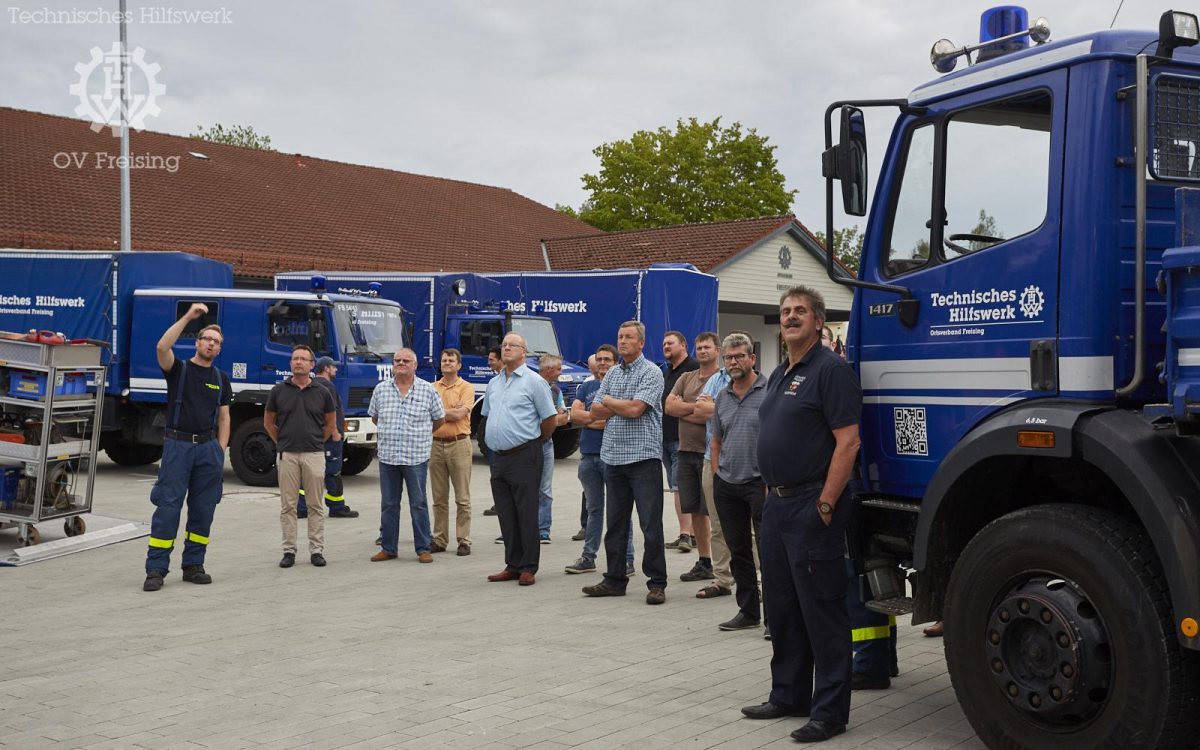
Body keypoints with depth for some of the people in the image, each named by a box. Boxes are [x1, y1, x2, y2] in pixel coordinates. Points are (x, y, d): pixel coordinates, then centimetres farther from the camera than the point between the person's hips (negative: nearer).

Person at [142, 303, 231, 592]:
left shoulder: (220, 379, 14)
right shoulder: (178, 369, 3)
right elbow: (162, 347, -19)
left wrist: (221, 450, 4)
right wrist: (187, 317, -20)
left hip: (208, 446, 4)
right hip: (177, 444, -4)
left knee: (203, 509, 6)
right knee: (167, 508, -7)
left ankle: (193, 565, 16)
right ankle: (156, 570, -5)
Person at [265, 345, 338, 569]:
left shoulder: (322, 393, 3)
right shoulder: (279, 391, 3)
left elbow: (331, 422, 15)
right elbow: (268, 422, 13)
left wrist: (317, 441, 11)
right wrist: (282, 442, 11)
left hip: (314, 454, 0)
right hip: (287, 455, 0)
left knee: (316, 506, 4)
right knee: (288, 506, 4)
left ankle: (317, 550, 10)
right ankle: (289, 551, 11)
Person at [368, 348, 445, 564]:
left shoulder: (428, 390, 0)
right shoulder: (381, 389, 7)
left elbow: (439, 419, 10)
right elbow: (375, 417, 20)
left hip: (416, 457, -2)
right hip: (387, 455, 3)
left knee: (418, 504, 2)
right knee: (388, 504, 8)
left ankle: (423, 548, 9)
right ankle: (388, 548, 17)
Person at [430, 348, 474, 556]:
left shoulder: (466, 387, 0)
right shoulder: (432, 388, 11)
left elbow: (460, 414, -13)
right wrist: (452, 410, -9)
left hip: (459, 444, -4)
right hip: (436, 444, 4)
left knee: (462, 498, 0)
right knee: (439, 498, 9)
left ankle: (464, 541, 5)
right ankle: (440, 540, 16)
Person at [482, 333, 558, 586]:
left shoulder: (533, 381, -4)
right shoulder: (493, 383, 15)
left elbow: (550, 419, -3)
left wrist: (536, 441, 7)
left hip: (524, 456, -6)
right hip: (498, 457, 7)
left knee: (526, 515, -3)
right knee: (506, 516, 9)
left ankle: (528, 568, 3)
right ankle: (513, 566, 17)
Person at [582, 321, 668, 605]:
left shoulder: (651, 372, -5)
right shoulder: (611, 374, 16)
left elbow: (635, 408, -17)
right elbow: (596, 411, 10)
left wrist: (609, 401, 0)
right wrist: (622, 406, -6)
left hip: (643, 456, -6)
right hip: (613, 456, 7)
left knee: (651, 524, -4)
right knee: (616, 523, 12)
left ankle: (657, 583, 2)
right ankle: (615, 579, 20)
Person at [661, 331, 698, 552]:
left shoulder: (694, 368, -9)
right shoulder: (666, 372, 20)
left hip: (683, 439, -9)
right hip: (666, 438, 9)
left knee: (680, 487, -13)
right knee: (677, 488, 10)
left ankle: (685, 534, -12)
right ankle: (692, 533, 15)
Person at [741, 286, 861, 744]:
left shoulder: (830, 370, -11)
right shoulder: (779, 375, 17)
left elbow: (847, 442, -18)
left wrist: (825, 505, -21)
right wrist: (771, 491, 16)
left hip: (811, 506, -9)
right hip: (776, 503, 9)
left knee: (821, 611, -3)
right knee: (781, 606, 16)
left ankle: (829, 711, 5)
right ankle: (789, 695, 27)